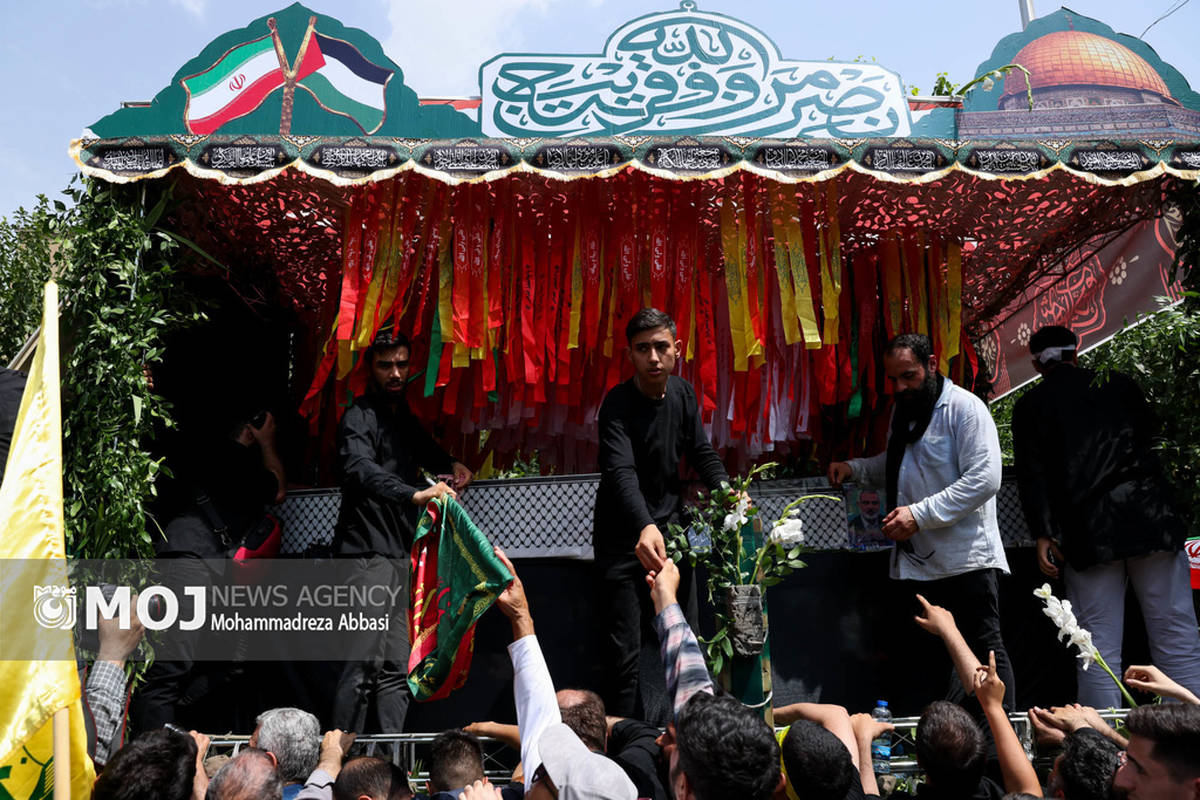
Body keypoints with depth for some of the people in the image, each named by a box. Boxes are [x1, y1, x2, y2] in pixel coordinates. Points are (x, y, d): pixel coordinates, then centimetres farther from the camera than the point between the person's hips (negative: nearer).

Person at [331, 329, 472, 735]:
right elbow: (361, 471, -26)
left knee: (396, 668, 8)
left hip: (397, 554, 9)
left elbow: (425, 450, 40)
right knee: (366, 661, -12)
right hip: (368, 553, -8)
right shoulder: (359, 417, -6)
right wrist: (416, 494, -39)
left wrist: (451, 464, 19)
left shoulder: (404, 419, 19)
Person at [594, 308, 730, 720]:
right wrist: (645, 526, -51)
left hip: (671, 527, 6)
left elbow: (702, 452, 7)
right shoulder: (618, 404, -20)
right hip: (626, 535, -6)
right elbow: (621, 472, -34)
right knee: (625, 650, -4)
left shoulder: (683, 393, 0)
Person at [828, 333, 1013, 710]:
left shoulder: (965, 407, -10)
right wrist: (854, 467, 13)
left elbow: (984, 480, -19)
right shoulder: (902, 411, 15)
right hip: (917, 562, 8)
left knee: (985, 650, -2)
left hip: (968, 560, -8)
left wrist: (919, 514, -22)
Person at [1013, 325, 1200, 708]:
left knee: (1099, 652, 2)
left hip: (1087, 534, -1)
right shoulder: (1119, 384, 14)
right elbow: (1154, 440, 19)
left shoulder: (1029, 406, 7)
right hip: (1151, 519, 1)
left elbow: (1031, 475, -1)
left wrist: (1043, 534, -4)